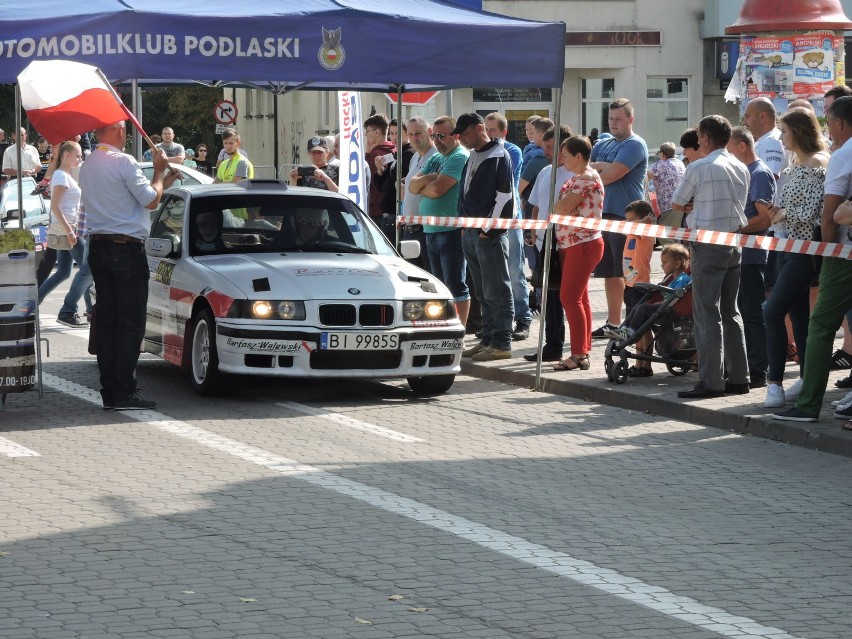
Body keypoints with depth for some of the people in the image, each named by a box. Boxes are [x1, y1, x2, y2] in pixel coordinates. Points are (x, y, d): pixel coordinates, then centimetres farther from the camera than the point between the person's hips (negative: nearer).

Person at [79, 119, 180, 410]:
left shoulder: (88, 165, 14)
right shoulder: (123, 161, -13)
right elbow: (151, 201, -11)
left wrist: (161, 183, 21)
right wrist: (159, 171, 4)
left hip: (97, 247, 8)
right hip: (126, 248, -8)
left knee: (106, 321, 8)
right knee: (130, 323, -5)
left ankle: (109, 391, 8)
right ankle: (125, 393, -8)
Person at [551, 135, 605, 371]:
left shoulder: (587, 178, -16)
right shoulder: (577, 178, 17)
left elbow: (564, 207, -21)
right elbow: (563, 207, 17)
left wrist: (554, 206, -3)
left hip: (583, 244, -10)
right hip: (573, 244, 10)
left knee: (570, 297, -11)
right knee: (579, 298, 11)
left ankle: (578, 354, -9)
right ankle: (583, 351, 15)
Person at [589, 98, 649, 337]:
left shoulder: (634, 145, -8)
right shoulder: (602, 145, 18)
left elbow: (611, 175, -17)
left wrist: (595, 168, 0)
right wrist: (603, 167, -7)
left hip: (625, 216, -8)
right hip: (604, 214, 8)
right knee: (609, 273, 12)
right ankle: (613, 322, 19)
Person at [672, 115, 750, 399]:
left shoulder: (699, 168, -11)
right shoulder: (741, 168, 9)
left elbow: (676, 204, 0)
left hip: (708, 246, -7)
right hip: (734, 244, 7)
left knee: (708, 314, -6)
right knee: (730, 312, 13)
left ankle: (711, 380, -9)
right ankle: (738, 377, 14)